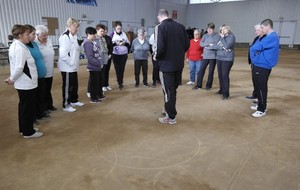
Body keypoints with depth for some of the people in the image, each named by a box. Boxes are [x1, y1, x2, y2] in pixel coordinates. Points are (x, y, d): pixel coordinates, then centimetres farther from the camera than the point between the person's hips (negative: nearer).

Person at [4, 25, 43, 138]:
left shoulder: (14, 46, 11)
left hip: (23, 83, 10)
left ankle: (24, 129, 32)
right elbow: (19, 68, -24)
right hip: (27, 84, -10)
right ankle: (28, 132, 15)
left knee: (23, 106, 19)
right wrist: (12, 79, -11)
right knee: (27, 108, 2)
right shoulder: (20, 48, -21)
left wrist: (12, 78, 9)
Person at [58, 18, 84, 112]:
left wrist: (75, 63, 12)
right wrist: (71, 63, -17)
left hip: (73, 67, 9)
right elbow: (63, 54, -25)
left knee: (75, 85, 19)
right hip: (67, 67, -9)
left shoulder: (73, 36, 12)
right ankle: (66, 105, 14)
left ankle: (74, 101, 35)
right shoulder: (65, 37, -19)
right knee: (67, 86, 2)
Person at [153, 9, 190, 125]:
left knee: (168, 91, 6)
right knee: (173, 89, 20)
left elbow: (160, 48, -22)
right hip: (179, 64, 6)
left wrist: (156, 57, -3)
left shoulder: (160, 27, -12)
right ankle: (171, 111, 35)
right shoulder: (180, 26, 6)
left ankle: (171, 117, 17)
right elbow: (187, 44, 7)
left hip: (166, 64, -6)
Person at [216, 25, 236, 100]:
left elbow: (227, 46, -17)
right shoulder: (221, 36, 13)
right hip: (219, 58, 7)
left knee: (225, 75, -12)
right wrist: (221, 48, -10)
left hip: (227, 59, -7)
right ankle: (221, 90, 30)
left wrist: (222, 38, -10)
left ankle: (226, 94, -8)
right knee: (220, 75, 13)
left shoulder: (231, 36, -5)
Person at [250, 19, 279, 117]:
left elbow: (256, 47, -21)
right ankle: (260, 105, 32)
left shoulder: (272, 37, -17)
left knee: (261, 88, -3)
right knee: (258, 87, 18)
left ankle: (262, 110, 6)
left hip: (263, 66, -10)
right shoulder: (270, 37, 16)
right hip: (260, 65, 10)